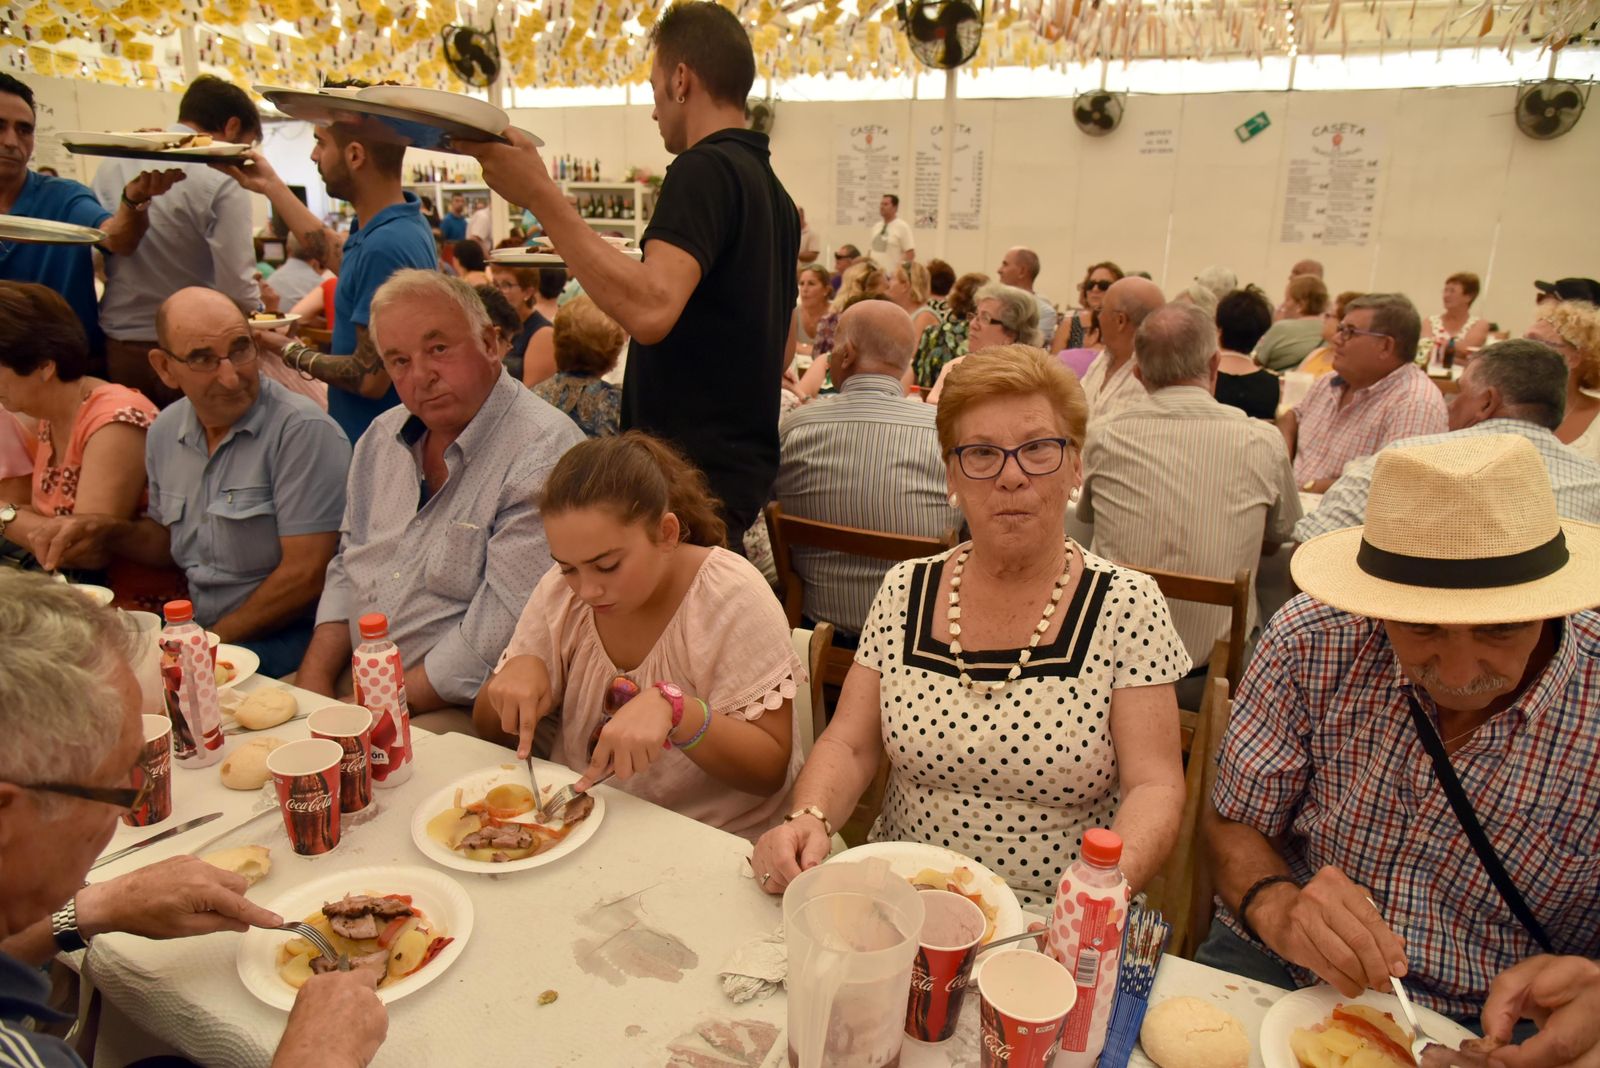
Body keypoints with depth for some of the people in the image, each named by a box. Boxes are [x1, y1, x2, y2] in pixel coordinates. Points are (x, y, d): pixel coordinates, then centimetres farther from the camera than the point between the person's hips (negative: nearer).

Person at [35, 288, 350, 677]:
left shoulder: (303, 430, -16)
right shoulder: (164, 432, 9)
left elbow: (305, 574, -17)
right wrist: (109, 533, 5)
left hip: (289, 636, -7)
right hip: (199, 631, 7)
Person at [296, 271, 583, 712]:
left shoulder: (544, 455, -18)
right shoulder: (382, 439, 10)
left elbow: (496, 637, -22)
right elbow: (347, 567, 16)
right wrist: (314, 683, 2)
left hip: (459, 711, -7)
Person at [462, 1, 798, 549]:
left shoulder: (704, 169, -14)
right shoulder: (772, 188, 16)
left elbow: (650, 309, -30)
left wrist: (541, 195, -25)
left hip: (694, 474, -10)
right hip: (746, 467, 10)